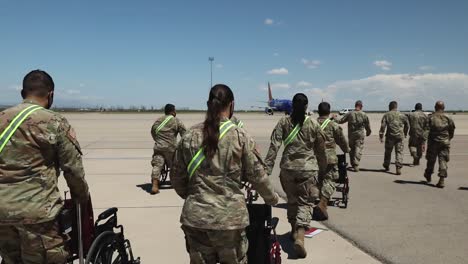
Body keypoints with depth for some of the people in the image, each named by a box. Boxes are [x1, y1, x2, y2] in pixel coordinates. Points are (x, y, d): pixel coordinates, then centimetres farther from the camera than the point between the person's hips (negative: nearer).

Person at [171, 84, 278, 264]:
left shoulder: (189, 136, 0)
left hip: (195, 217, 2)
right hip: (230, 217, -2)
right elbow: (257, 175, -2)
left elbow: (177, 177, 6)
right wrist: (271, 198, 16)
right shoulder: (240, 136, -7)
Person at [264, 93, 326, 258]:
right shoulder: (313, 124, -1)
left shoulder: (283, 122, -1)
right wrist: (323, 166, 24)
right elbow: (321, 149, 8)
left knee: (292, 200, 18)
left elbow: (274, 147, -8)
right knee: (306, 202, 2)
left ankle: (294, 230, 32)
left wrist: (267, 168, -7)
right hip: (308, 168, -1)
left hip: (288, 168, 2)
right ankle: (300, 236, -15)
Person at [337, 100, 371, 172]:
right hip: (360, 135, -2)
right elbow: (368, 126, 4)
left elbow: (340, 121, 2)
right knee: (358, 150, -2)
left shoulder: (349, 114, -2)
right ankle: (356, 165, -12)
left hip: (351, 135, 2)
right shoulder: (364, 115, -2)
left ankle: (353, 164, 25)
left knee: (351, 149, 15)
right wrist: (368, 132, 23)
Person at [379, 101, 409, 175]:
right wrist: (405, 134, 25)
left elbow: (383, 126, -7)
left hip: (390, 136, -1)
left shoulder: (386, 115, 1)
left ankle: (386, 166, 25)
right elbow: (407, 125, 13)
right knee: (399, 152, 1)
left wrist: (381, 136, -6)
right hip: (399, 136, 1)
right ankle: (398, 167, -11)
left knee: (388, 151, 13)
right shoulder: (402, 115, 8)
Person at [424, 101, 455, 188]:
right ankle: (442, 180, -6)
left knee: (431, 160, 14)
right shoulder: (448, 118, 0)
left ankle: (428, 176, 33)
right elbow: (452, 129, 5)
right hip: (445, 142, 1)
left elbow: (426, 130, -8)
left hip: (433, 142, -1)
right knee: (443, 160, 2)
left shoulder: (431, 118, -5)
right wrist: (449, 138, 19)